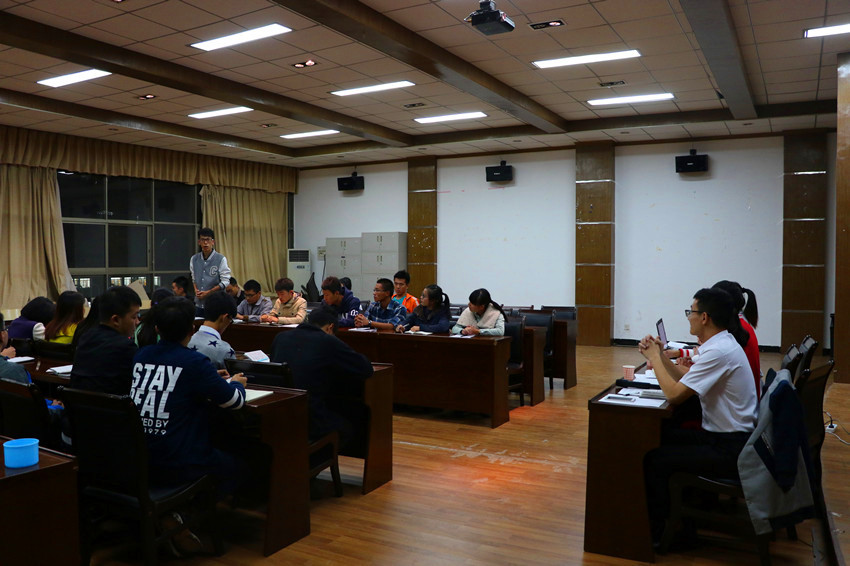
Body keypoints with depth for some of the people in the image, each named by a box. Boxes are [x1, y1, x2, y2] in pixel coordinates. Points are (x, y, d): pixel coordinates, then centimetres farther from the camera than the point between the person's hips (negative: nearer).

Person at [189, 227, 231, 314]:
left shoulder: (221, 259, -6)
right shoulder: (194, 259, 10)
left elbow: (225, 282, -8)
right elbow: (193, 278, 18)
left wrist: (208, 292, -11)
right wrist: (196, 290, -2)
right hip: (199, 304, 4)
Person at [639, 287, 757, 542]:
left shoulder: (718, 352, -24)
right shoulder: (723, 343, 8)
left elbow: (674, 394, -24)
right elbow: (688, 378, 16)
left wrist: (654, 358, -11)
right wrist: (660, 355, 6)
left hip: (729, 449, -10)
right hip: (727, 436, 10)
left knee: (654, 459, -14)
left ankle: (656, 532, 4)